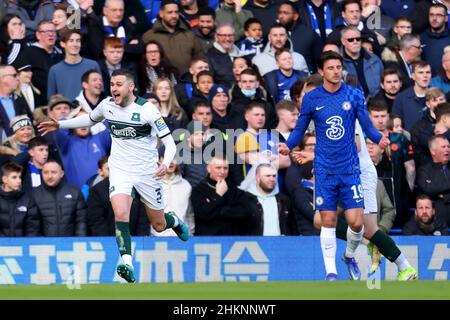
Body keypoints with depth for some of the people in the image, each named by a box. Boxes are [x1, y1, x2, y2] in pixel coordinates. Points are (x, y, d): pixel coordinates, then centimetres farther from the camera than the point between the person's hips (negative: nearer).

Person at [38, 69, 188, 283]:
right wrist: (60, 125, 16)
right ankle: (127, 263, -30)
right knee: (120, 215, -25)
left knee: (159, 225, 11)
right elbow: (90, 119, 22)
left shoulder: (146, 109, -16)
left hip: (147, 172, -2)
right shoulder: (107, 105, -2)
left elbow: (169, 141, -14)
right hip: (120, 171, 2)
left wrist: (166, 163, -32)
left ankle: (174, 221, 48)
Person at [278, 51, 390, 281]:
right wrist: (288, 145, -13)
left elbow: (367, 126, 2)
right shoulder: (311, 98, 0)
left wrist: (379, 138, -19)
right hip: (324, 170, 0)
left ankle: (349, 255, 25)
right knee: (328, 222, 0)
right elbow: (300, 130, 7)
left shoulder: (354, 95, 0)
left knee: (356, 222, -5)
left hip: (350, 169, 0)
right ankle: (331, 271, 11)